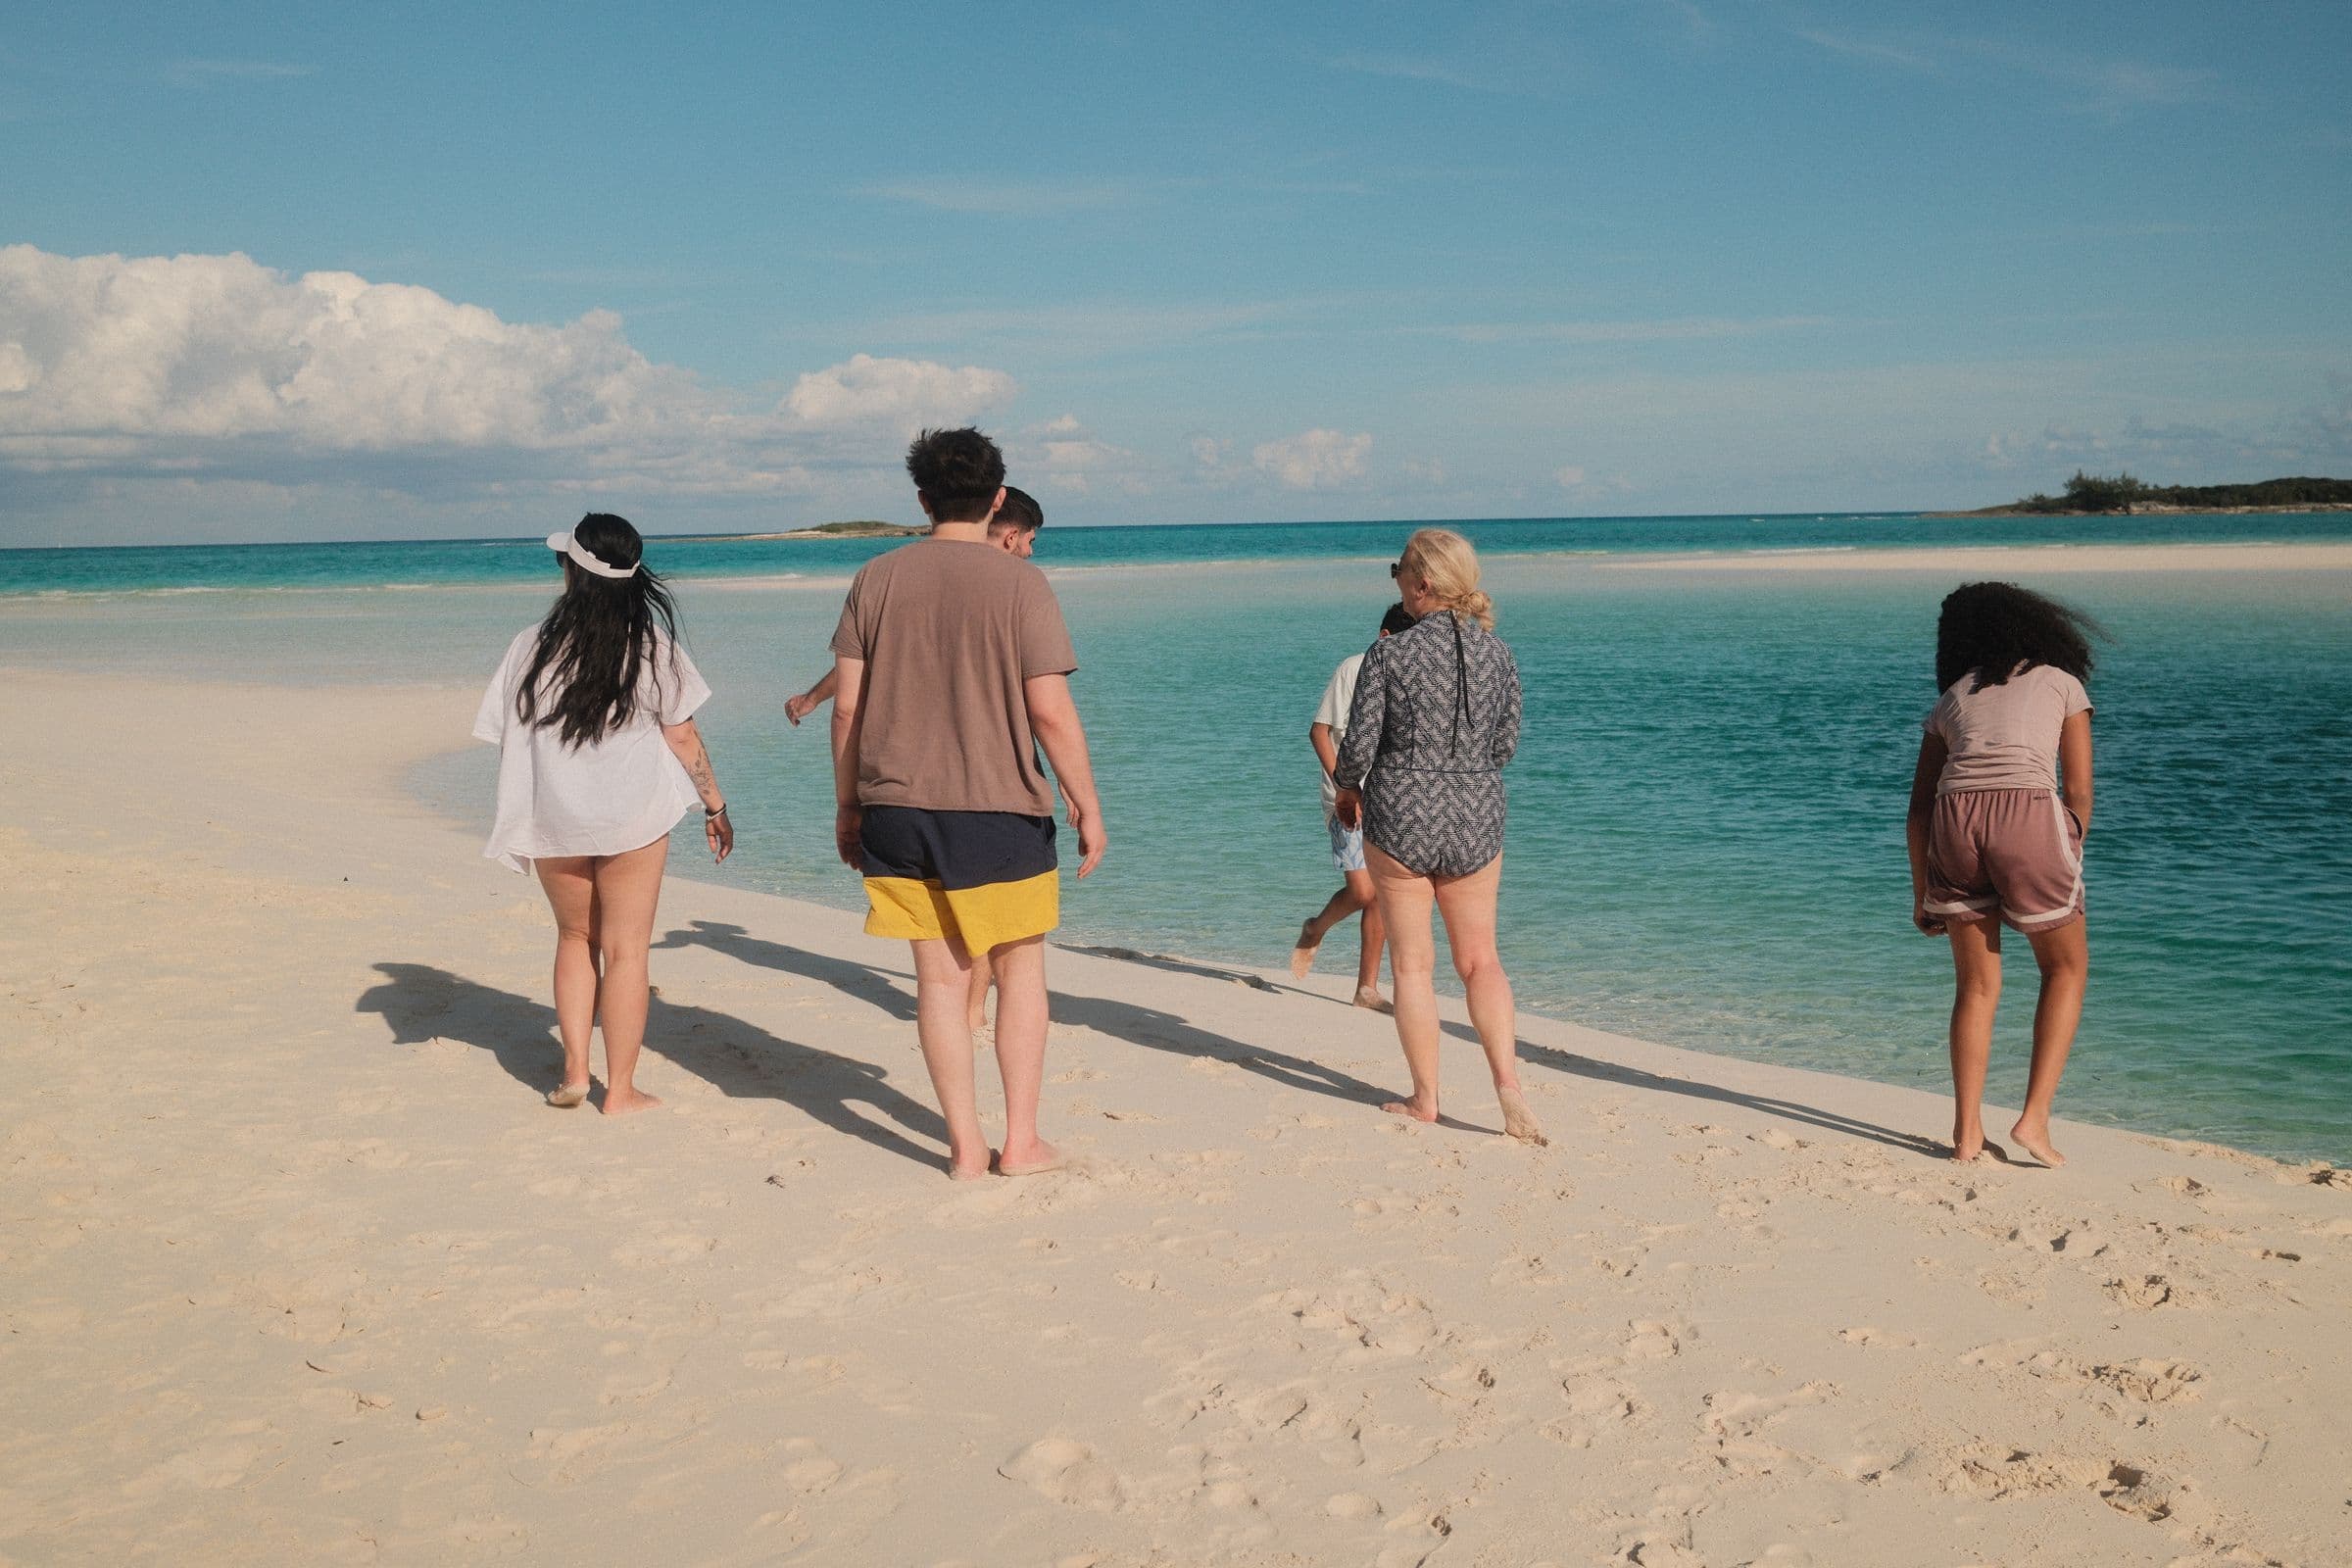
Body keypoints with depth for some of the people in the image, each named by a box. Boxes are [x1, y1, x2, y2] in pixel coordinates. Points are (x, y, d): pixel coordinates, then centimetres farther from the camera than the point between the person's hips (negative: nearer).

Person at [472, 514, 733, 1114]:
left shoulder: (531, 647, -3)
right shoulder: (650, 644, -7)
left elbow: (507, 739, 2)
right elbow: (681, 735, -5)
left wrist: (522, 822, 16)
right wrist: (715, 805, 5)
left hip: (553, 819, 2)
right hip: (633, 816, -2)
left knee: (575, 938, 21)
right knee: (625, 950, 6)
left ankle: (574, 1072, 17)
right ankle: (620, 1091, 9)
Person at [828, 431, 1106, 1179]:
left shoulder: (876, 579, 3)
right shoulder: (1019, 583, -8)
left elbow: (847, 705, 2)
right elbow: (1050, 711, -11)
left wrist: (847, 806, 12)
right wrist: (1087, 806, -2)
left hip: (898, 810, 3)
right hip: (1000, 810, -3)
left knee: (939, 978, 9)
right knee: (1020, 971, 12)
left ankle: (966, 1146, 14)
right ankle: (1022, 1141, 15)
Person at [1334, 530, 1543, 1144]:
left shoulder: (1389, 653, -13)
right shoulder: (1498, 654, -1)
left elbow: (1358, 746, -11)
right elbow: (1505, 746, 8)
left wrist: (1347, 788, 10)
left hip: (1399, 817, -3)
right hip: (1476, 819, 3)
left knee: (1412, 963, 10)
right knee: (1480, 959, 16)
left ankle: (1425, 1099, 16)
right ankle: (1507, 1081, 0)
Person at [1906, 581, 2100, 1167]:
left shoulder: (1950, 701, 28)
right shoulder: (2062, 682, 22)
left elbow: (1917, 812, 23)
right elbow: (2078, 793, 13)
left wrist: (1922, 894, 29)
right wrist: (2065, 871, 22)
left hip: (1953, 819, 3)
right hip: (2028, 815, -2)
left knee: (1976, 985, 17)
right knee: (2067, 967, 18)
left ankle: (1967, 1133, 15)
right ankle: (2034, 1118, 8)